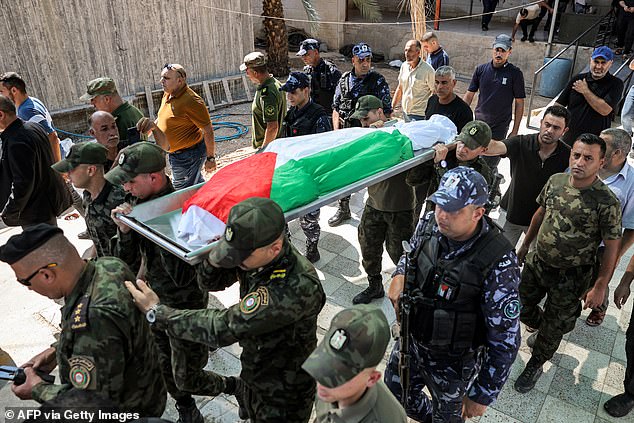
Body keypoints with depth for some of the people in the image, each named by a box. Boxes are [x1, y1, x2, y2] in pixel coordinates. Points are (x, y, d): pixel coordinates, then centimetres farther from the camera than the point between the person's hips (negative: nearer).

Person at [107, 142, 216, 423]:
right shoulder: (136, 203, -8)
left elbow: (183, 277, -29)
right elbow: (128, 262, -2)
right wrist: (125, 231, -21)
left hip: (183, 304, -7)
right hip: (150, 298, 7)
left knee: (186, 380, 9)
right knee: (163, 367, 23)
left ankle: (233, 388, 38)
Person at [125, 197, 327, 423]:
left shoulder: (297, 286, -40)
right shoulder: (255, 253, -17)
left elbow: (225, 328, -36)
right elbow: (212, 282, -2)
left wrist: (157, 311, -27)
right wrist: (214, 257, -25)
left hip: (283, 395, -6)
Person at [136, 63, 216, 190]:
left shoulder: (191, 101, -23)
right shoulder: (167, 95, 6)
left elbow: (208, 130, -21)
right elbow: (162, 118, 24)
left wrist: (210, 158, -17)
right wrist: (151, 125, 4)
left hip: (189, 155, -9)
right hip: (174, 154, 9)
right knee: (198, 185, 23)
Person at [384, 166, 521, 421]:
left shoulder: (499, 263, -32)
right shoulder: (430, 223, -16)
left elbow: (506, 341, -23)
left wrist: (482, 395, -14)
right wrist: (400, 275, -14)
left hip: (453, 361, -5)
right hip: (411, 338, 6)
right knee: (393, 398, 28)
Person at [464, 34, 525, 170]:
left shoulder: (515, 73, -5)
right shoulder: (481, 69, 3)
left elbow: (519, 103, -1)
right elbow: (469, 95, 8)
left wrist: (515, 130, -3)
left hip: (499, 128, -3)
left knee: (490, 165, -4)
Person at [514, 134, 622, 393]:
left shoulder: (607, 203, -23)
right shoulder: (555, 181, -7)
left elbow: (612, 247, -15)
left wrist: (599, 287, -13)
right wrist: (525, 244, 17)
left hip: (571, 278, -5)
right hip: (537, 262, 5)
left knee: (553, 326, 13)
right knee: (521, 306, 20)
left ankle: (536, 365, 38)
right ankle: (543, 330, 53)